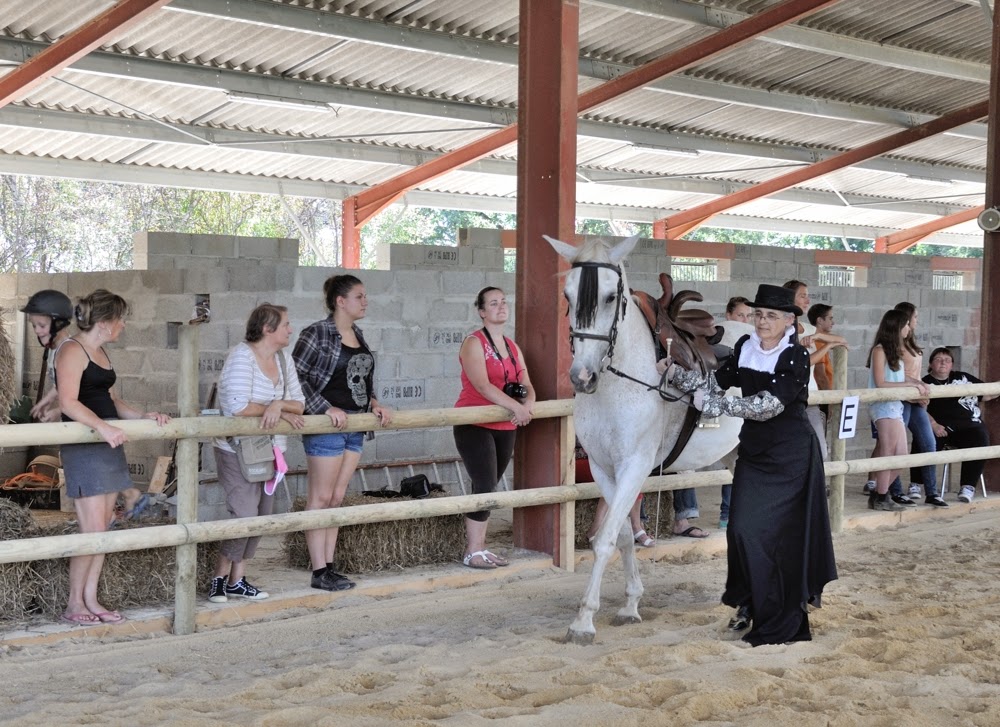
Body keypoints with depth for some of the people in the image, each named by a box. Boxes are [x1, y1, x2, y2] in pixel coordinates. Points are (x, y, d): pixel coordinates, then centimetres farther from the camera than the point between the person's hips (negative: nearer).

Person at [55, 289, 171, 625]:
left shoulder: (100, 353, 17)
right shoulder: (72, 351, -11)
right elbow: (68, 402, -22)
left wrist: (143, 415, 7)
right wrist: (102, 426, -34)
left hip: (109, 443, 9)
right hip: (82, 446, -9)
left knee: (102, 528, 9)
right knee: (93, 530, -10)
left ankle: (91, 600, 14)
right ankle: (74, 605, 0)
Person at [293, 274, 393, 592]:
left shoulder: (358, 335, 13)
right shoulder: (317, 333, -11)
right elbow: (296, 376, -15)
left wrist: (374, 404, 5)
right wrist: (326, 408, -20)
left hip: (355, 427, 8)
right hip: (326, 428, -8)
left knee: (337, 498, 10)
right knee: (321, 498, -2)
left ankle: (329, 567, 16)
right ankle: (319, 572, 2)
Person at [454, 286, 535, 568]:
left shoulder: (513, 347, 13)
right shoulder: (474, 343, -10)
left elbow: (526, 385, 5)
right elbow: (482, 385, -22)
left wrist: (528, 404, -18)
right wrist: (515, 407, -31)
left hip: (505, 427, 7)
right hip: (475, 426, -7)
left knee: (488, 487, 9)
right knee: (485, 486, -11)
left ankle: (479, 546, 16)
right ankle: (472, 552, -3)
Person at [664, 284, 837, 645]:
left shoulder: (796, 357, -16)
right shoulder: (745, 348, 2)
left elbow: (768, 405, -25)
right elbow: (716, 382, 5)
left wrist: (714, 403, -29)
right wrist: (676, 374, -10)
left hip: (791, 454, -5)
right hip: (753, 449, 5)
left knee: (782, 532, -2)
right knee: (742, 528, 1)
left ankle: (781, 620, 11)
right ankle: (750, 604, 21)